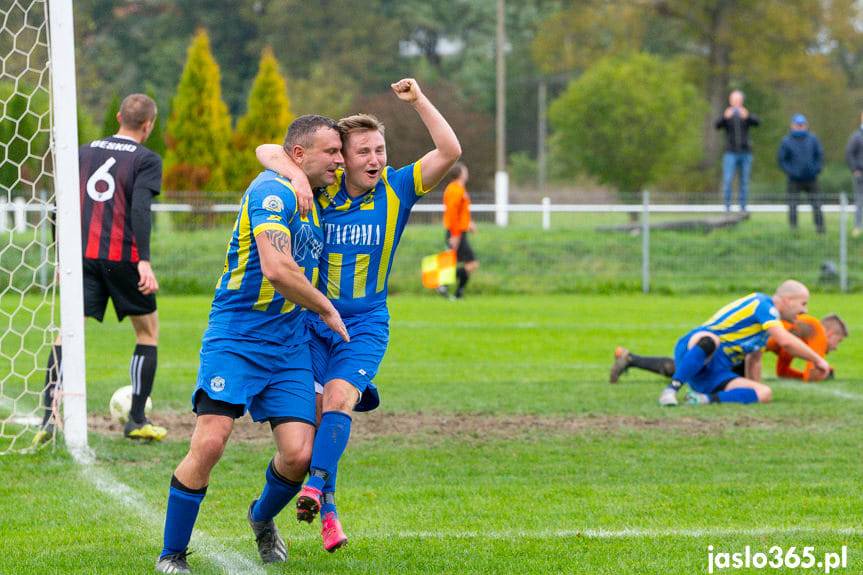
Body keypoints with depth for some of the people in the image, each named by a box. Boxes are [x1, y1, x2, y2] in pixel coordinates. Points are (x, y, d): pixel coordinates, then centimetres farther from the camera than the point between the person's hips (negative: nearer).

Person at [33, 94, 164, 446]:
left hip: (84, 255, 3)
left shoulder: (85, 152, 15)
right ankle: (136, 421, 11)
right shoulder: (147, 160, 0)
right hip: (123, 256, -3)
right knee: (148, 329, 14)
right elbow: (140, 208, -14)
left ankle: (49, 417, -18)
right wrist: (144, 261, -18)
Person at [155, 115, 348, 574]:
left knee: (299, 452, -6)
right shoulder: (272, 191, -13)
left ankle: (262, 519, 27)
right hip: (235, 336, -7)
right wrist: (326, 310, -12)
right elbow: (276, 268, -25)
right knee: (210, 442, -18)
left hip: (289, 345, 7)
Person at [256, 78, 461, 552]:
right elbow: (266, 151, -13)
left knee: (338, 396, -23)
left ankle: (316, 486, -37)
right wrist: (298, 176, -32)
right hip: (310, 318, 1)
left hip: (365, 325, -1)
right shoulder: (322, 188, -5)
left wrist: (418, 101, -18)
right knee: (311, 408, -2)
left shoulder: (396, 189, -3)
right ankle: (327, 511, 8)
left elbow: (450, 151, -12)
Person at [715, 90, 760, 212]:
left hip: (745, 153, 2)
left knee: (744, 182, 2)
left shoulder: (747, 114, 6)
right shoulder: (726, 115, 3)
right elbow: (717, 125, -17)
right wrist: (725, 117, -38)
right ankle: (727, 206, -6)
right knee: (727, 181, -11)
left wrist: (747, 116, -35)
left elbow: (757, 122, -14)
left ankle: (743, 207, 6)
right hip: (731, 153, -2)